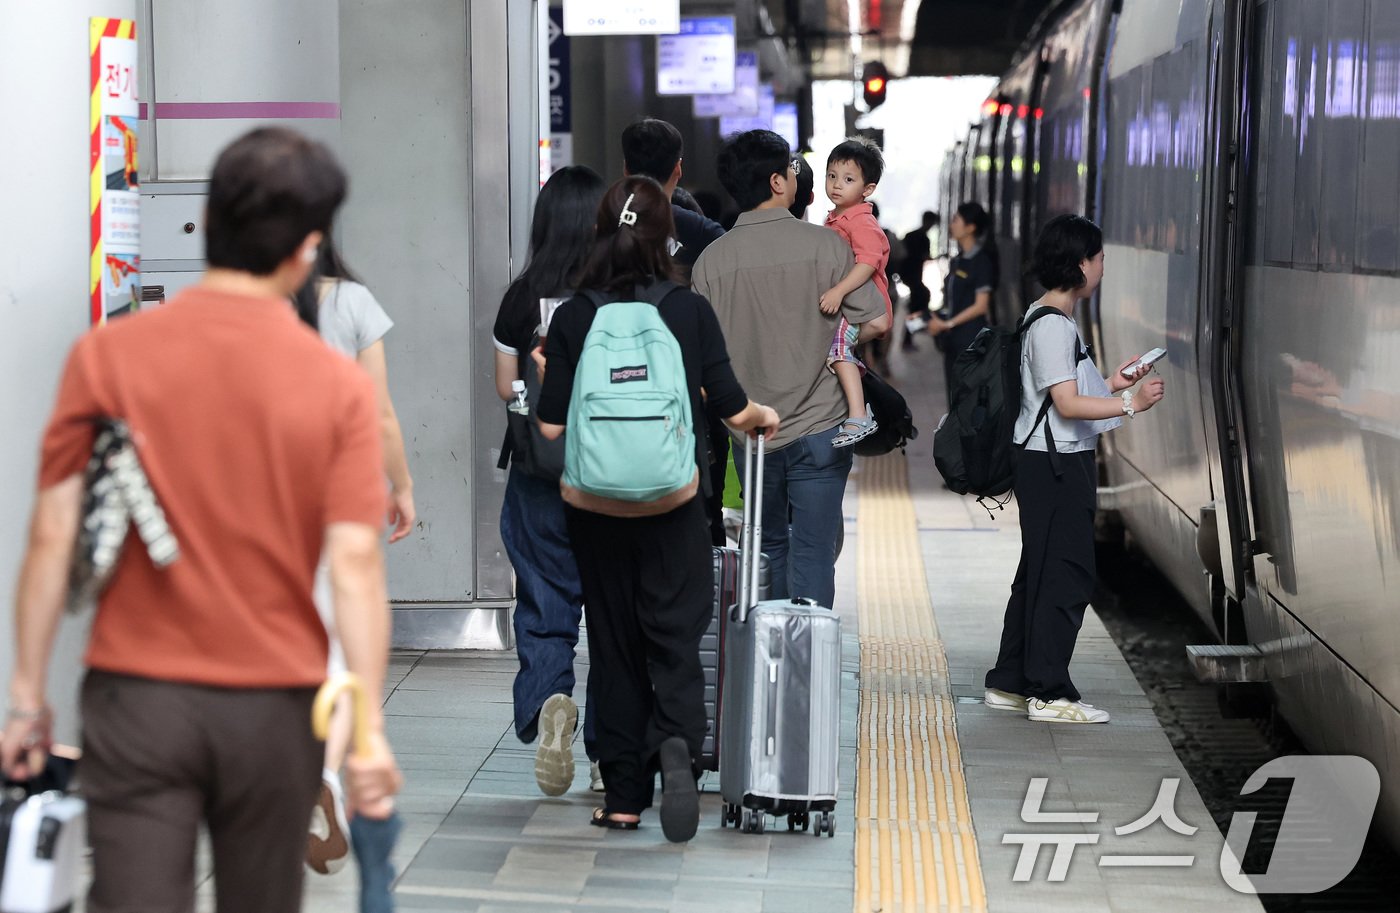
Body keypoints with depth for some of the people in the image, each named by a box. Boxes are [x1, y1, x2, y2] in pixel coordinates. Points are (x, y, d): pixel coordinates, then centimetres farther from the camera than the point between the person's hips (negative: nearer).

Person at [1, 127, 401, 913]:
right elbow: (355, 562, -10)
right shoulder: (340, 383, -5)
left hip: (137, 697, 0)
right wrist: (368, 726, -7)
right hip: (275, 705, 1)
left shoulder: (107, 355, -4)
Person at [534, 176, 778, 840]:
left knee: (613, 642, 10)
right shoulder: (690, 310, -5)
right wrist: (765, 418, 19)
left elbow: (551, 426, -5)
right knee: (675, 635, 5)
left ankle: (623, 797, 14)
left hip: (596, 505, 1)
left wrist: (547, 371, 14)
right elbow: (733, 410, -3)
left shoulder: (572, 318, -5)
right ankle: (677, 740, -23)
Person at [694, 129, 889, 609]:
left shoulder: (712, 259, -3)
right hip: (817, 428, -3)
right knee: (813, 552, 0)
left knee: (769, 548, 19)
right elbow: (876, 322, -6)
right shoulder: (825, 245, -8)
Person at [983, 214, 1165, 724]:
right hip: (1055, 466, -11)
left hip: (1056, 465, 11)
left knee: (1039, 575, 13)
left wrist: (1111, 384, 22)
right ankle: (1049, 693, -3)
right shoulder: (1051, 326, -15)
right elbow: (1067, 404, -22)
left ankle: (1009, 683, 19)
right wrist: (1130, 404, -29)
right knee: (1067, 576, -7)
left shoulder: (1056, 322, 16)